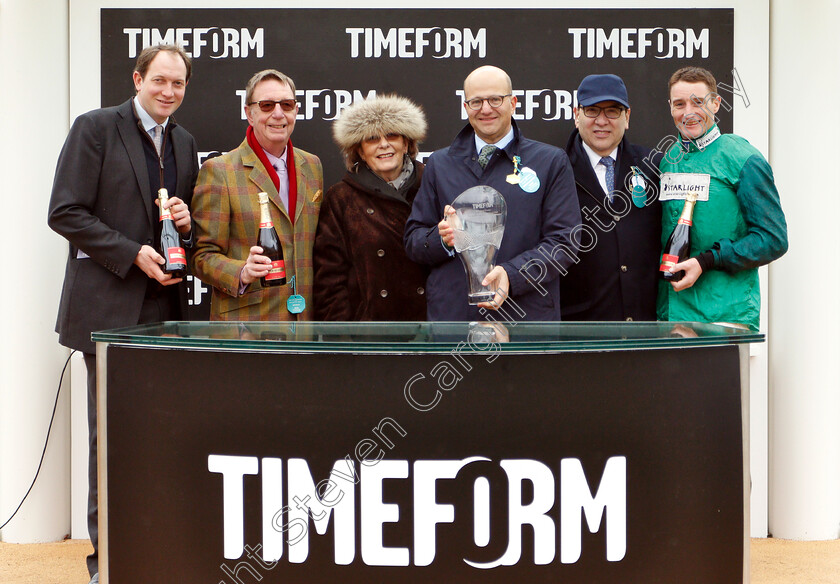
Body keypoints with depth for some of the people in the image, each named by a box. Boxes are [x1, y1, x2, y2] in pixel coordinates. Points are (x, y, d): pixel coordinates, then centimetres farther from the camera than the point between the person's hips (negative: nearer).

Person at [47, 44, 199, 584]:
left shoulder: (185, 144, 16)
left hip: (166, 306, 5)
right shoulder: (95, 128, -3)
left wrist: (186, 224, 1)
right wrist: (133, 254, -15)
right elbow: (65, 213, -8)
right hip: (110, 306, -5)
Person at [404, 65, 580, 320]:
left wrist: (512, 275, -17)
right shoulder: (439, 164, 15)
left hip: (527, 316, -2)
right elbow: (413, 240, 13)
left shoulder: (551, 162, 7)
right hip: (451, 314, 2)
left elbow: (564, 240, -1)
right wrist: (442, 239, -10)